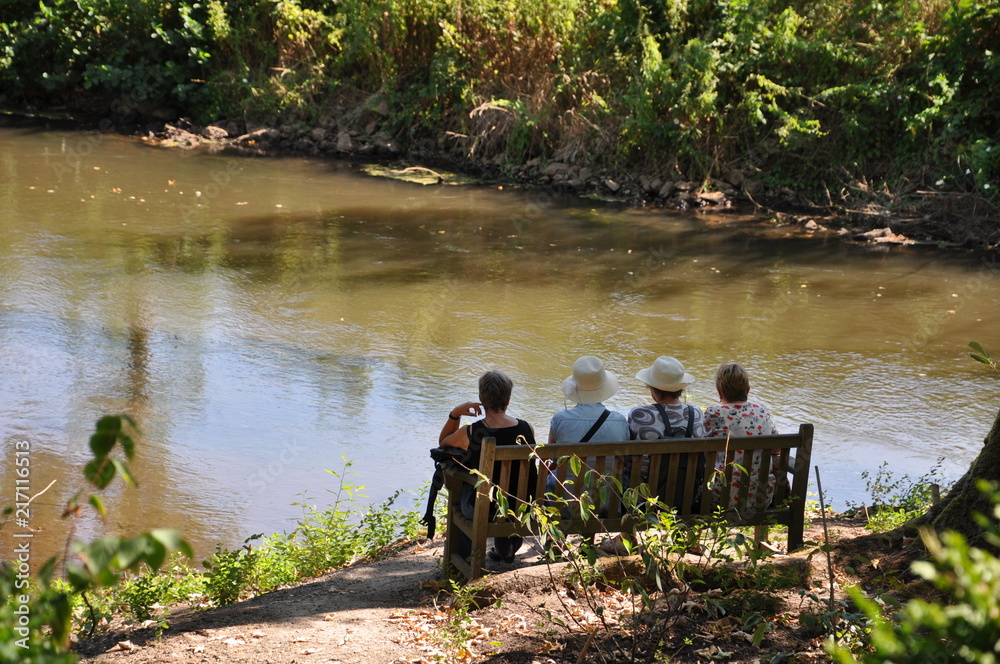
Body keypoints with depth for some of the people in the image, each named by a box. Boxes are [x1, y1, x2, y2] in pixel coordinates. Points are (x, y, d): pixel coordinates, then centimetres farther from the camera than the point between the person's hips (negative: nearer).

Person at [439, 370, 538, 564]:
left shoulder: (469, 433, -20)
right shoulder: (527, 429, -13)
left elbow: (443, 442, 4)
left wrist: (455, 414, -6)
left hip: (482, 509, -2)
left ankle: (466, 553, 45)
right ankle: (506, 549, 55)